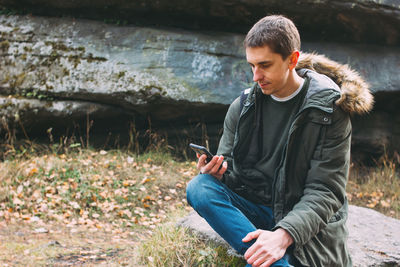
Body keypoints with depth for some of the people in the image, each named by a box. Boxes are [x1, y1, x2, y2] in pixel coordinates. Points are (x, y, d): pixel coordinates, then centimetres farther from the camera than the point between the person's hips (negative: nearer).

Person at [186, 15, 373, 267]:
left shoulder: (329, 110, -10)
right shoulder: (242, 106, 4)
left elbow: (325, 190, -14)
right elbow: (229, 167, 10)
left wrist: (284, 235, -30)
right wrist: (217, 170, -16)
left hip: (307, 221, -6)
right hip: (254, 206, 6)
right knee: (198, 187, -25)